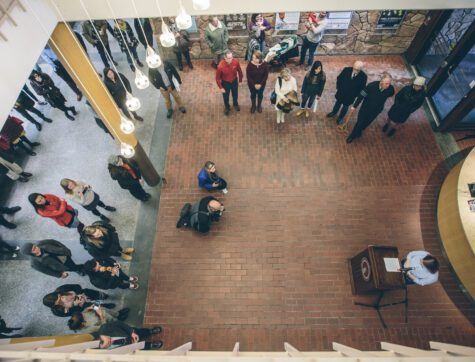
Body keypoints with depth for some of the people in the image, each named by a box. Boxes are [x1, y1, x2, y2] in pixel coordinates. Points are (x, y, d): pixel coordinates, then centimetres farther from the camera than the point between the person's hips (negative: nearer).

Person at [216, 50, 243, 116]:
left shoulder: (236, 62, -24)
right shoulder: (220, 66, -32)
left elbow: (239, 71, -4)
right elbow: (218, 78, -18)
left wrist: (240, 80, 6)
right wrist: (220, 88, -13)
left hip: (234, 81, 2)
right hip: (225, 83, -2)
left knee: (235, 94, 26)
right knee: (226, 96, 20)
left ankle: (235, 104, 58)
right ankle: (227, 107, 50)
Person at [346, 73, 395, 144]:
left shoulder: (391, 89, -24)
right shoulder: (372, 85, -30)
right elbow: (361, 95, -19)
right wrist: (354, 106, -11)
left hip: (376, 110, 3)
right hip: (366, 107, -2)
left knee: (366, 123, 22)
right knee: (360, 122, 10)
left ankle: (358, 132, 50)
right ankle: (352, 135, 34)